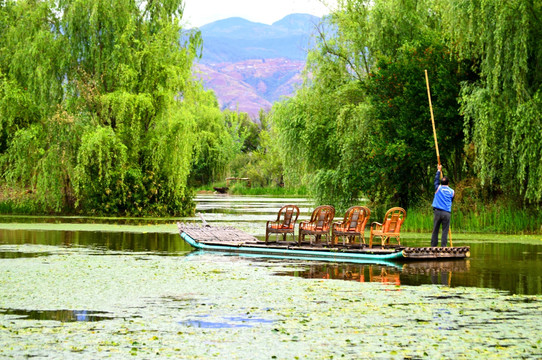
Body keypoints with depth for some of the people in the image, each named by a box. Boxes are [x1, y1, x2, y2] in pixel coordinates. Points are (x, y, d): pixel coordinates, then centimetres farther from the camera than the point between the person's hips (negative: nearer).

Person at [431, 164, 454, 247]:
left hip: (437, 211, 0)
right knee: (445, 230, 0)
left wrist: (439, 170, 37)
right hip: (447, 212, 0)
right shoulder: (452, 191, 10)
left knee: (435, 230, 1)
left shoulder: (438, 188, 7)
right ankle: (443, 246, -6)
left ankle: (433, 246, -2)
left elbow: (436, 180, 24)